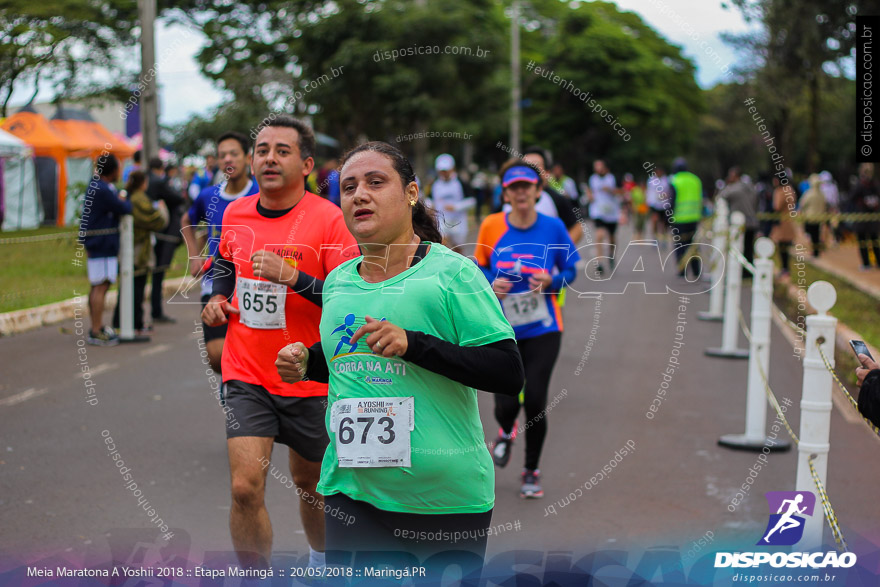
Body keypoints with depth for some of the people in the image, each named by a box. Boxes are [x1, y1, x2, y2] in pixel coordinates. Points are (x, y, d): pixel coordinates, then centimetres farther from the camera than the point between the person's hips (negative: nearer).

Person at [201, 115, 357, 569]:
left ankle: (321, 561, 47)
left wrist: (293, 277, -29)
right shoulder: (234, 213, 2)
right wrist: (218, 296, 6)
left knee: (310, 481, 16)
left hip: (309, 378, -2)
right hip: (246, 377, 3)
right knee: (245, 488, -11)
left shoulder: (329, 219, -13)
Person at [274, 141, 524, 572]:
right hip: (351, 492, 4)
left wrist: (412, 343, -24)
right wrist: (308, 362, 3)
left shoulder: (451, 271, -9)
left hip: (447, 500, -4)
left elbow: (510, 375, -15)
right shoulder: (337, 282, 9)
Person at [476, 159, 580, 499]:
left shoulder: (553, 227, -4)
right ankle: (506, 433, 37)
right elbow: (479, 266, 10)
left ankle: (532, 472, 20)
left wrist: (550, 281, -14)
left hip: (543, 330, 0)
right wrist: (491, 283, -11)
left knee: (535, 402, -4)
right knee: (506, 403, -4)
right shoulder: (492, 226, -3)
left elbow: (570, 268, 6)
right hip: (502, 330, 1)